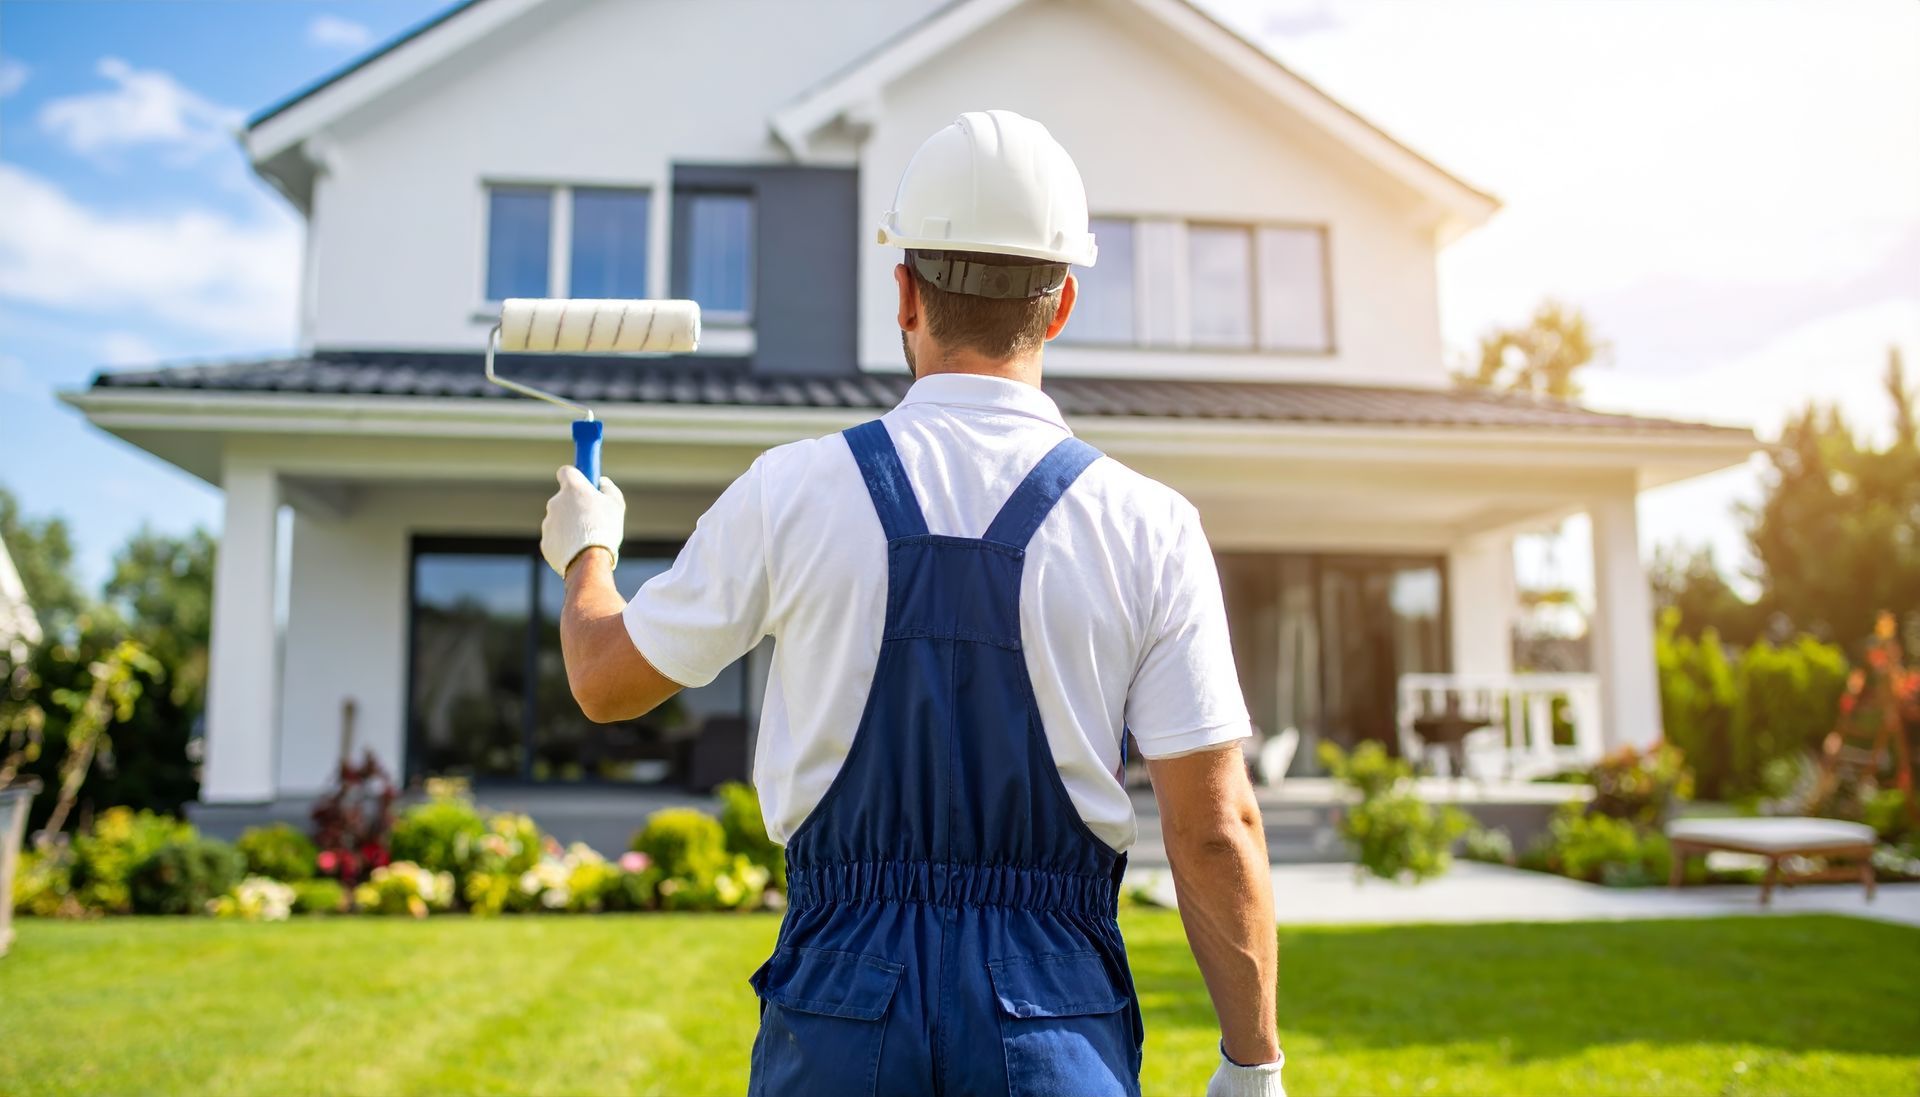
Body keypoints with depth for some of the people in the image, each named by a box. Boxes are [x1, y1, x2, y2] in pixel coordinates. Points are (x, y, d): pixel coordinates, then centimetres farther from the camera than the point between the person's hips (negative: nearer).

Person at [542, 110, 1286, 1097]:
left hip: (840, 1003, 1)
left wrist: (583, 551, 30)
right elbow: (1216, 829, -7)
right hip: (1055, 1018, 0)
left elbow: (607, 680, 9)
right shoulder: (1149, 528, -7)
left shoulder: (791, 493, -6)